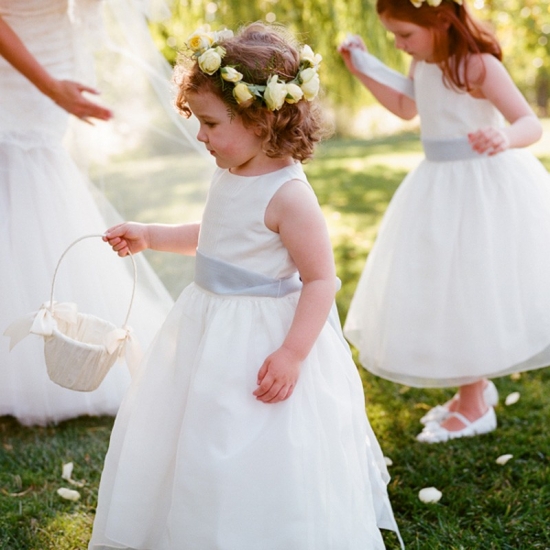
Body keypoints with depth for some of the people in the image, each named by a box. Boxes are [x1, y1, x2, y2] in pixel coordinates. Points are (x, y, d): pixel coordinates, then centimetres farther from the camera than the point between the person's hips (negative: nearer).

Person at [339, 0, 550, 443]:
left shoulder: (478, 65, -20)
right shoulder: (424, 64, 4)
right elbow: (406, 107, 22)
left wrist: (505, 137, -45)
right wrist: (363, 69, 13)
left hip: (484, 188, -8)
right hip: (441, 186, 8)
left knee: (470, 291, -1)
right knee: (442, 291, 14)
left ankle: (475, 406, 16)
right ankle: (477, 387, 31)